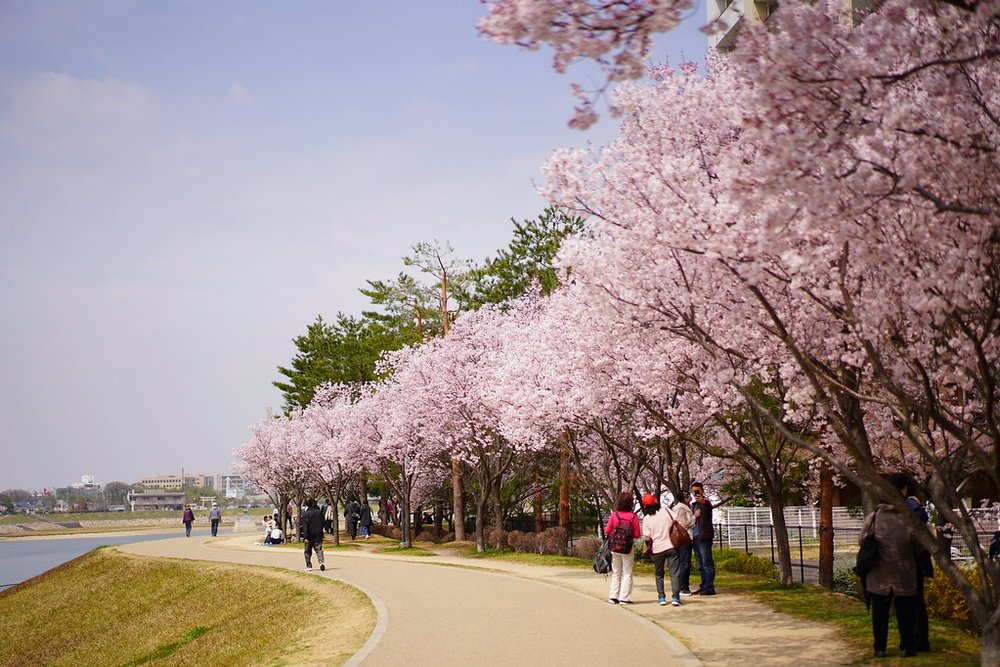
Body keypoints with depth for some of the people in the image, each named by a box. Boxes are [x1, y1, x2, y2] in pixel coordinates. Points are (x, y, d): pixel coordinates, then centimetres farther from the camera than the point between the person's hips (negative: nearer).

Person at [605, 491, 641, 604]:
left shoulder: (614, 515, -7)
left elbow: (607, 531, -4)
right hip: (628, 548, -2)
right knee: (627, 573, 7)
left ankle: (613, 596, 13)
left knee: (616, 573, 15)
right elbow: (637, 535, -8)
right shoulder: (633, 517, -9)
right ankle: (624, 598, 3)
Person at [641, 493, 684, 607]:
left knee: (659, 574, 16)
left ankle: (661, 598, 13)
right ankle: (675, 597, -9)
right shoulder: (666, 511, -2)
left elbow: (647, 537, -7)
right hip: (671, 546, 0)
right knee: (674, 573, 0)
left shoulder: (646, 519, -5)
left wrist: (648, 547, 11)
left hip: (657, 549, 0)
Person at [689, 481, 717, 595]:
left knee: (707, 563, -9)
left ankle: (709, 587, -10)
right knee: (700, 565, 10)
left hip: (704, 536, -8)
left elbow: (707, 506, -32)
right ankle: (704, 586, 15)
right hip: (695, 537, 8)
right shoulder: (693, 505, 19)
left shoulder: (706, 502, -6)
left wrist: (703, 501, -53)